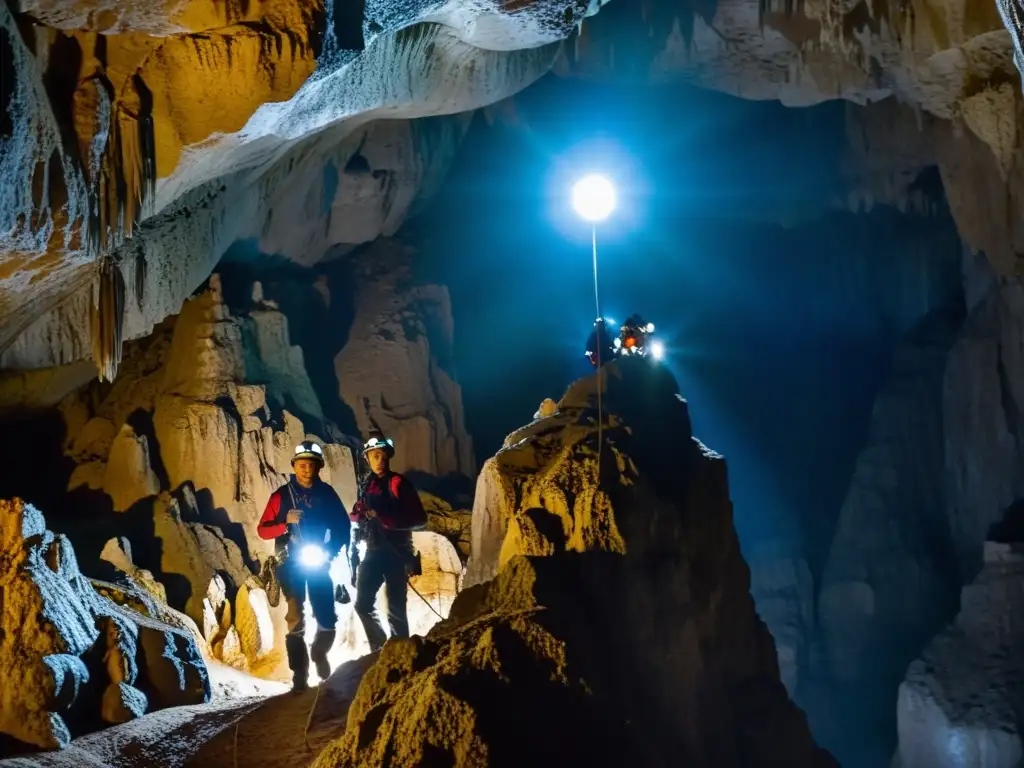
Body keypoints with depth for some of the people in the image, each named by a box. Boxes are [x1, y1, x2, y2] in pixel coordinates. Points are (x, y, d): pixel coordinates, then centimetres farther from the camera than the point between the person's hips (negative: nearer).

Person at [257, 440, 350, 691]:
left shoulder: (326, 493, 3)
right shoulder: (282, 495, -2)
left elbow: (343, 527, 6)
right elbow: (262, 530, -2)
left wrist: (330, 551, -9)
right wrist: (285, 523, -20)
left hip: (318, 563, 2)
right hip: (291, 564, -2)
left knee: (327, 619, -1)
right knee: (295, 620, -7)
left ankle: (319, 653, 30)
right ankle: (300, 675, -2)